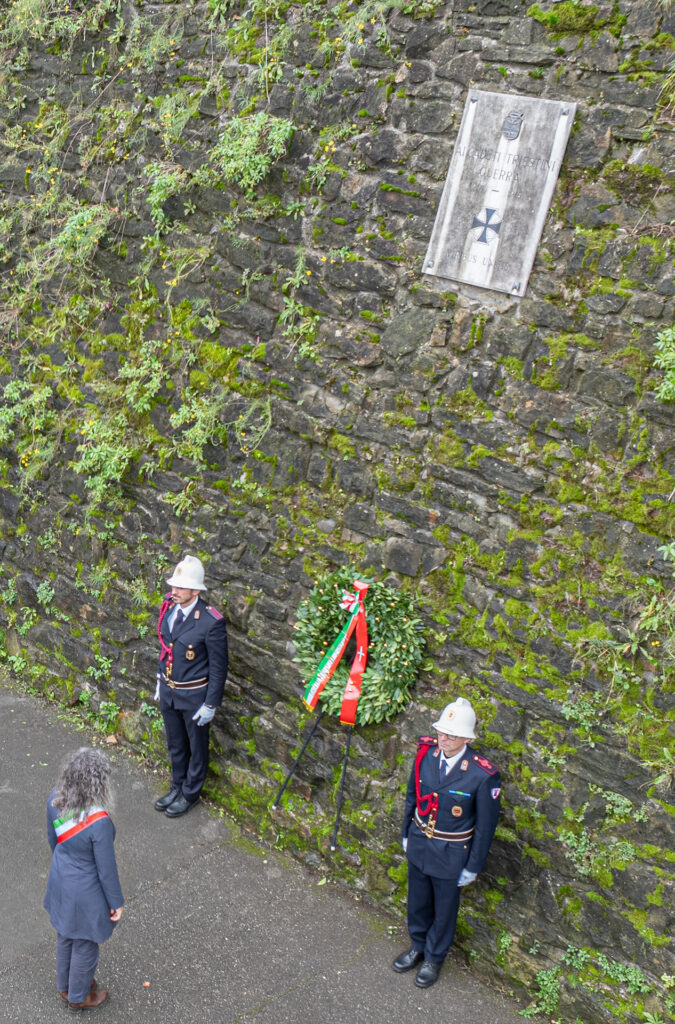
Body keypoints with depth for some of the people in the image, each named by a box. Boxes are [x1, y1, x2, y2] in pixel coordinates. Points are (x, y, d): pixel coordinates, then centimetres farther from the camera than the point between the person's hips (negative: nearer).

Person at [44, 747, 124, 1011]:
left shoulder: (54, 798, -21)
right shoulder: (99, 822, -39)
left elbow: (53, 838, -1)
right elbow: (106, 869, -23)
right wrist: (116, 903, -6)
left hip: (60, 879, 6)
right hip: (86, 891, -6)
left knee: (65, 935, 31)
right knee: (85, 945, 23)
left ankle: (65, 986, 56)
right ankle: (78, 996, 48)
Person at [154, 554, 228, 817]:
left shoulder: (211, 622, -25)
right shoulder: (168, 608, -6)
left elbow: (218, 666, -17)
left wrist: (211, 704, -14)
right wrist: (160, 680, 15)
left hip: (194, 695, -6)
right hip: (168, 690, 6)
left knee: (196, 747, 16)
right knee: (175, 744, 24)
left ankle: (190, 794, 35)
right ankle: (177, 786, 45)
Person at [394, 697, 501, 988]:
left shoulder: (483, 775, -28)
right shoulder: (426, 752, -15)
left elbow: (486, 825, -15)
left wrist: (473, 868, -9)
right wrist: (406, 833, 11)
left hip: (450, 855, -4)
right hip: (418, 844, 4)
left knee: (444, 910, 19)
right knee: (417, 903, 25)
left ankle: (434, 958, 45)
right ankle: (418, 947, 51)